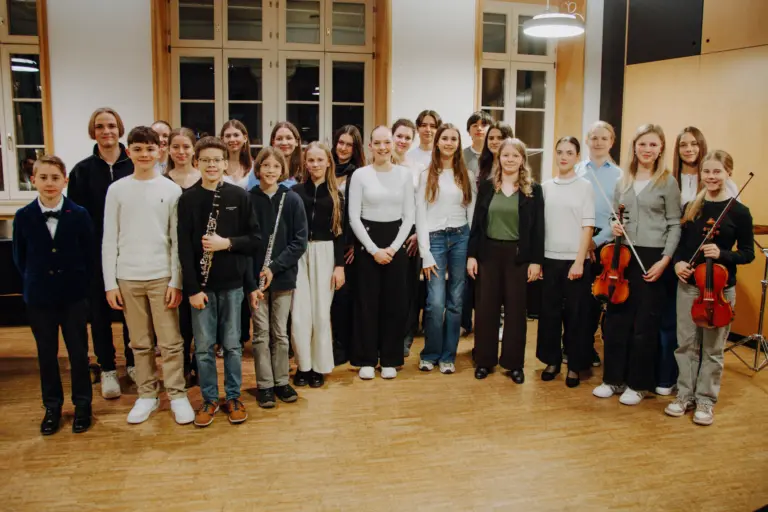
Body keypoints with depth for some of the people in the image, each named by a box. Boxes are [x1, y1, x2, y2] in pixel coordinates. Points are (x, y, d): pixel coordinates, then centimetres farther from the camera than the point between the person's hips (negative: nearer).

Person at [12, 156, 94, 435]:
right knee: (46, 354, 12)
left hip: (74, 296, -1)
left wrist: (80, 283, -3)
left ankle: (82, 404, 23)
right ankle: (52, 406, 27)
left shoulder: (79, 215, -8)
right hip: (39, 297, 2)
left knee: (78, 351, 7)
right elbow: (19, 257, 7)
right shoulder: (23, 216, -4)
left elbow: (89, 255, -1)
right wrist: (34, 283, 3)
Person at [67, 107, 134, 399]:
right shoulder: (82, 171, 1)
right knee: (100, 310, 9)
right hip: (95, 253, 1)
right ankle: (107, 369, 23)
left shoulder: (135, 167, -2)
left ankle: (133, 363, 27)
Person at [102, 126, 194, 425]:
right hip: (128, 278, 2)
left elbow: (178, 240, -1)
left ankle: (177, 395, 13)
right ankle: (147, 394, 23)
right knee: (140, 343, 10)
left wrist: (176, 281, -6)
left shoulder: (171, 190, -1)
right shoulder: (117, 190, 3)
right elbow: (109, 241, 3)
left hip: (162, 277, -1)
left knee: (171, 342, 2)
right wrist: (110, 283, -1)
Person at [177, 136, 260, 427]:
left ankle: (233, 397, 24)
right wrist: (192, 288, -10)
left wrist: (227, 243, -17)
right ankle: (209, 399, 23)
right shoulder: (188, 199, -2)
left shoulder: (240, 196, -1)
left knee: (232, 345, 10)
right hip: (202, 284, 0)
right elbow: (184, 247, -4)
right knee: (203, 346, 8)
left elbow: (254, 238, 1)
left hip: (233, 283, 0)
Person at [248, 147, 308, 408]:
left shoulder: (292, 200, -1)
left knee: (280, 333, 11)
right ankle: (264, 385, 18)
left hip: (284, 277, 1)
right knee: (261, 333, 6)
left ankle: (281, 381, 24)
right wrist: (251, 279, -11)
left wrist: (275, 266, -13)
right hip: (255, 277, -1)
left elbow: (300, 241, -3)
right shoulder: (248, 199, -4)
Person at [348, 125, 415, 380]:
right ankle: (366, 360, 15)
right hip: (367, 242, -2)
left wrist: (393, 247, -8)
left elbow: (409, 216, 2)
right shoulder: (360, 175, -3)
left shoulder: (405, 174, 3)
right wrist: (373, 249, -11)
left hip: (395, 242, 2)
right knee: (367, 301, 3)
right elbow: (354, 217, -5)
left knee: (394, 301, 6)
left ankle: (390, 359, 19)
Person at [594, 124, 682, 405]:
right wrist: (614, 226, -6)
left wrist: (665, 259, -13)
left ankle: (638, 383, 16)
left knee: (645, 322, 3)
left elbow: (674, 225, -3)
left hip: (651, 257, -4)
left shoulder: (667, 182, -2)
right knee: (616, 318, 7)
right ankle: (613, 378, 20)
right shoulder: (623, 180, 10)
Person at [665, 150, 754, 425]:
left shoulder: (739, 211, -6)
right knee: (686, 343, 10)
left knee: (712, 348, 6)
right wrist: (678, 262, -8)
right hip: (688, 285, 3)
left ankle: (706, 400, 20)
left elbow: (748, 253, -4)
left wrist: (722, 254, -21)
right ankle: (685, 395, 24)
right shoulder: (690, 208, 5)